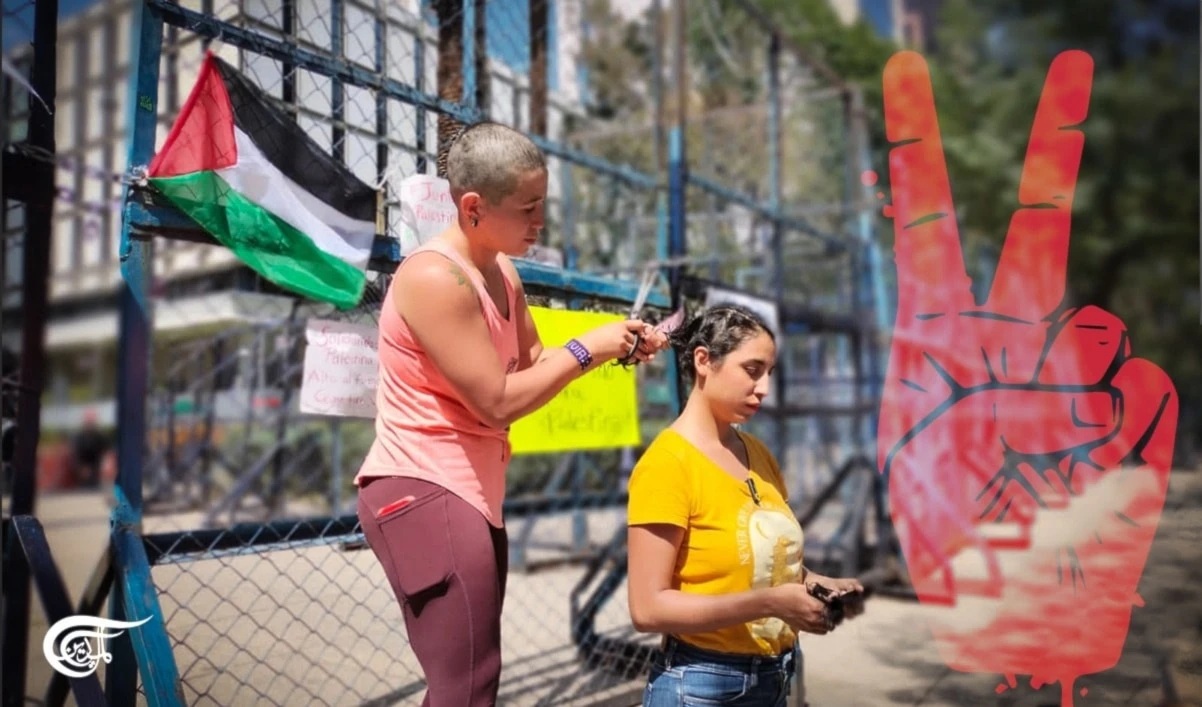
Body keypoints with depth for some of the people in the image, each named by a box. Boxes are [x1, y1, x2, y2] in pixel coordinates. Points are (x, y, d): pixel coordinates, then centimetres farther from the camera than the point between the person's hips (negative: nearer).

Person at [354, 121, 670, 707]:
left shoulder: (502, 274, 11)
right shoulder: (435, 277, -19)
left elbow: (534, 363, 17)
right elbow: (498, 401, -21)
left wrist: (616, 348, 3)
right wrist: (586, 349, -13)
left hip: (472, 494, 10)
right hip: (421, 492, -10)